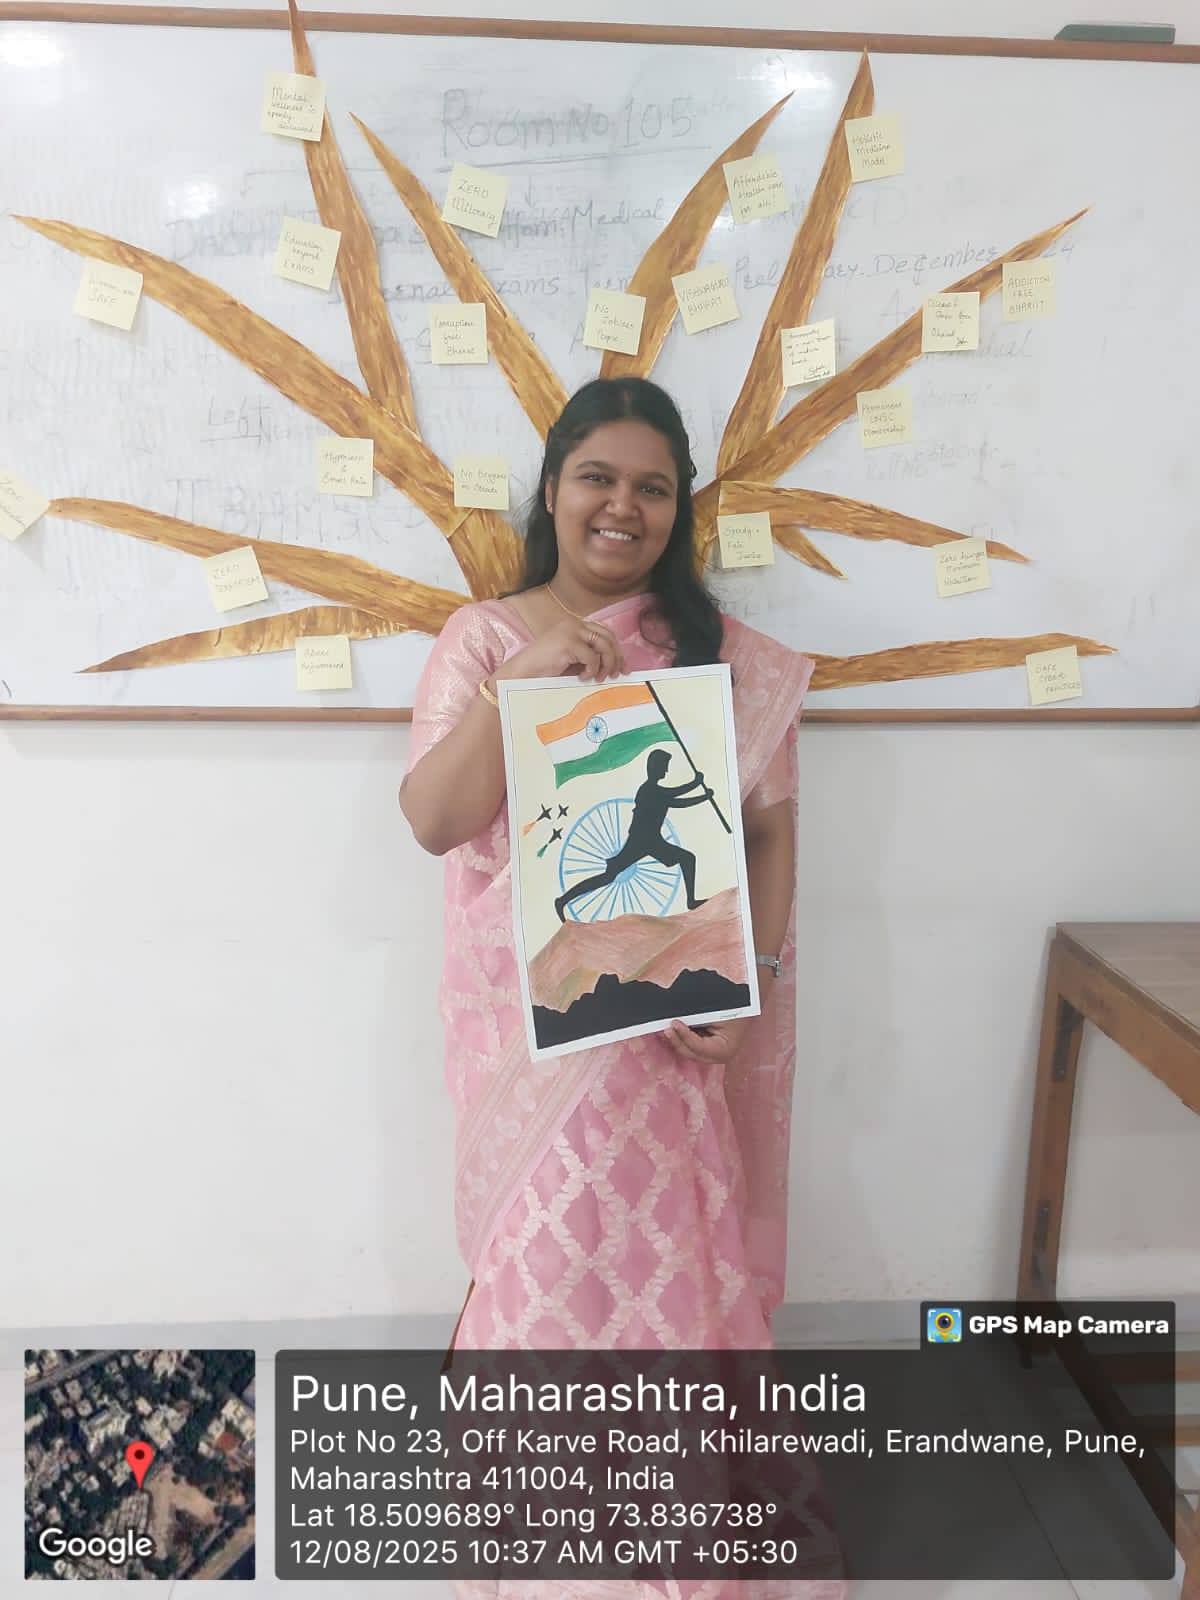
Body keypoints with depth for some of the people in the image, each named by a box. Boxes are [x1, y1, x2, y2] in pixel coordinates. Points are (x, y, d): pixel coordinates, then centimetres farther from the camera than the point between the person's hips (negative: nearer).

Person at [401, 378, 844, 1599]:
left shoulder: (726, 653, 2)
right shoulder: (482, 638, 0)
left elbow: (771, 826, 0)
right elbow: (431, 817, -10)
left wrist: (752, 978, -13)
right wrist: (519, 679, -22)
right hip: (527, 1017, 0)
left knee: (669, 1254, 10)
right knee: (541, 1256, 10)